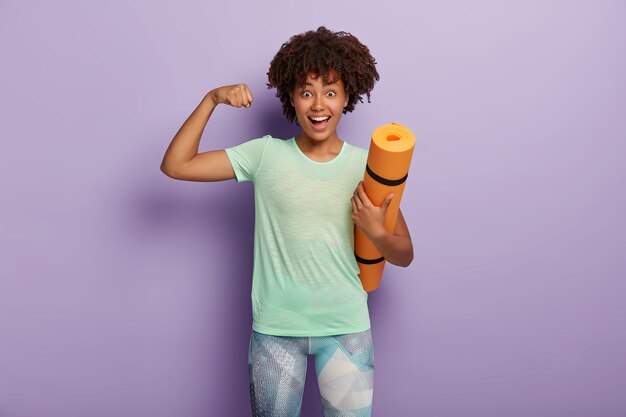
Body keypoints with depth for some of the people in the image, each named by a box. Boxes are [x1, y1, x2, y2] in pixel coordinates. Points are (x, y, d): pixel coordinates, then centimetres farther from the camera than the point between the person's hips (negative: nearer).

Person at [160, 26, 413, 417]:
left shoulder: (367, 167, -5)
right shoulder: (266, 155, -5)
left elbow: (405, 255, 0)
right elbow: (175, 165, -8)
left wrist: (377, 232, -22)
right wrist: (211, 99, -15)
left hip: (346, 326, 0)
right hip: (274, 326, 0)